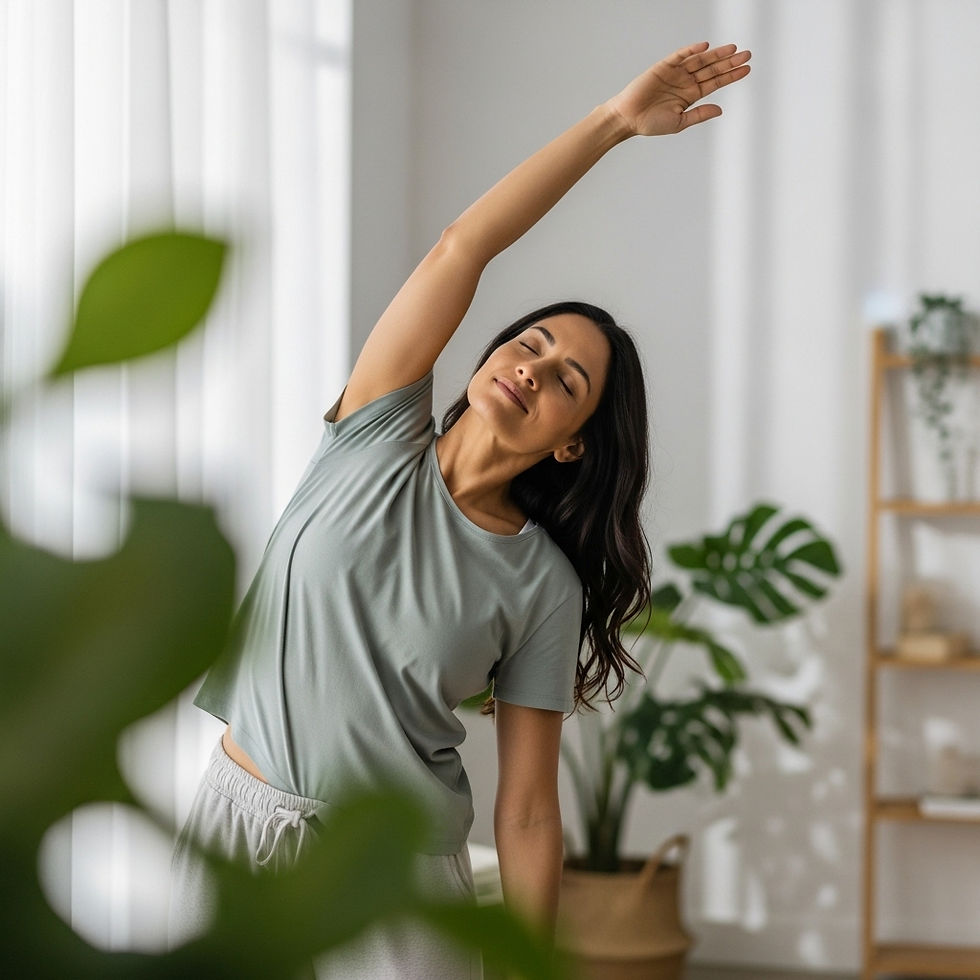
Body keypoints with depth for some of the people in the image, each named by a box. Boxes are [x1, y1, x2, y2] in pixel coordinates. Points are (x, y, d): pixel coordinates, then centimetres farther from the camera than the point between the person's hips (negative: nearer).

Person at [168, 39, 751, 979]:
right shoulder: (376, 442, -3)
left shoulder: (542, 585, -6)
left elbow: (527, 812, -5)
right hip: (236, 832, 1)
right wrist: (612, 120, -13)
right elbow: (460, 249, -11)